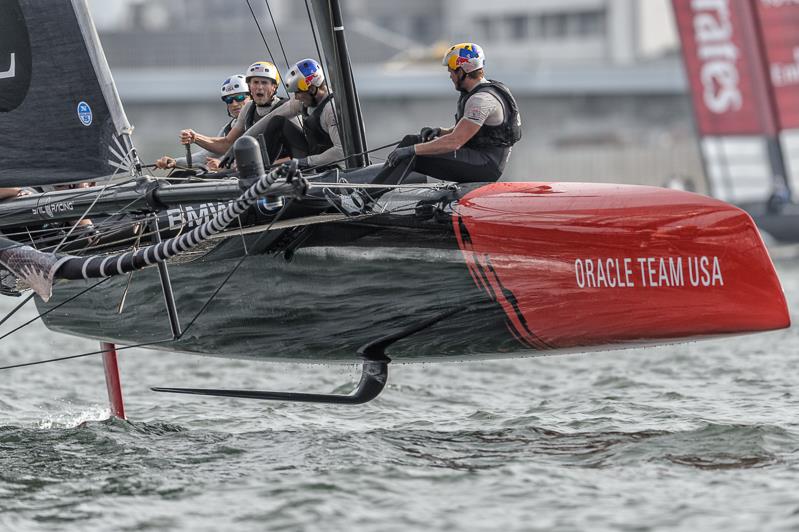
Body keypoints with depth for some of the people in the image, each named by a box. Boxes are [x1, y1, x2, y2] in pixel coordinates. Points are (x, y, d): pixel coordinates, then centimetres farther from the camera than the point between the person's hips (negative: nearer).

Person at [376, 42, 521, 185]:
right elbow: (462, 131, 25)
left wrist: (412, 150, -22)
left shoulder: (482, 99, -19)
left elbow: (455, 141, -24)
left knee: (410, 157, -21)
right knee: (411, 140, 5)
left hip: (487, 166, -10)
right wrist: (440, 131, 5)